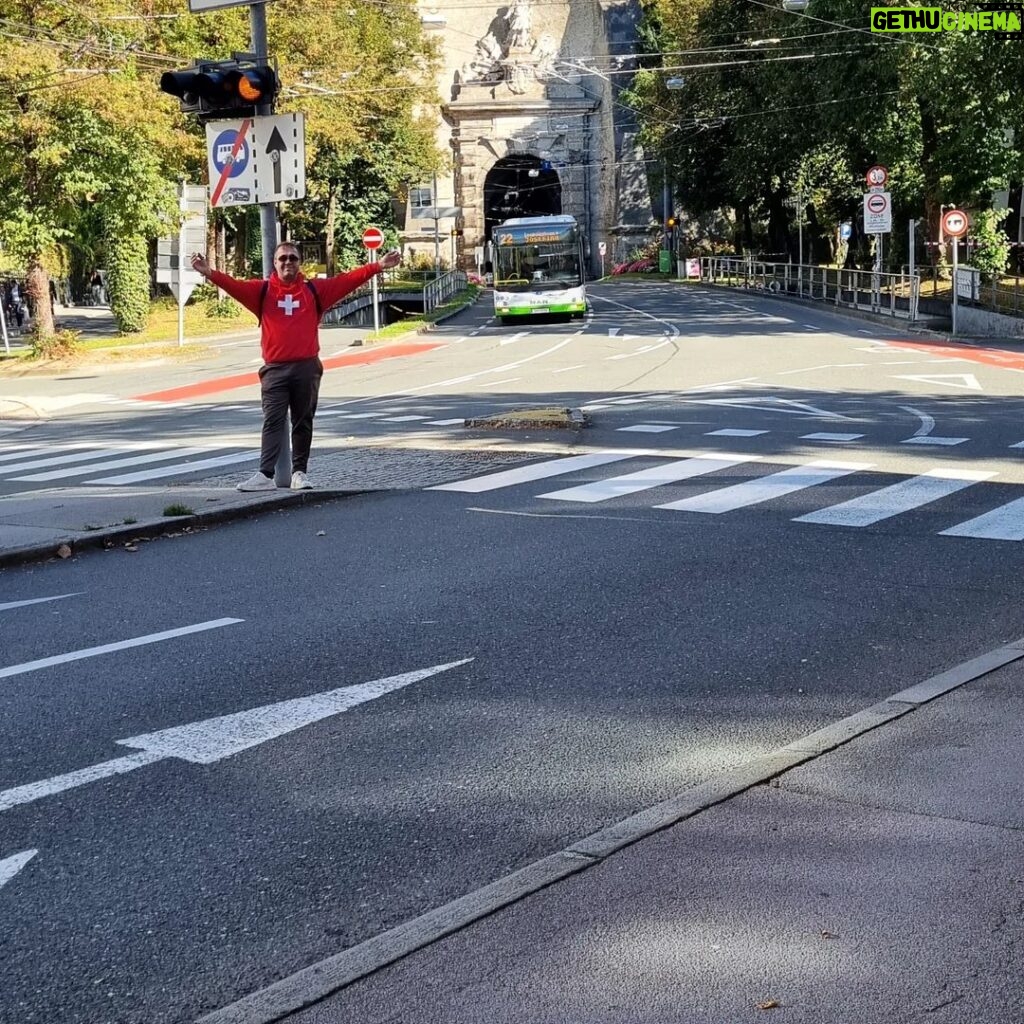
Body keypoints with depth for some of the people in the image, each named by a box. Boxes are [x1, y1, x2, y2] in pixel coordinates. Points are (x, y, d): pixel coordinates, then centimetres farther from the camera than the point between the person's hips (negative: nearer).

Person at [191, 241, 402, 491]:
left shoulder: (315, 289, 8)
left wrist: (378, 266, -2)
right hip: (275, 369, -1)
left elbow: (347, 281, 5)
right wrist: (210, 273, -24)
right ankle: (265, 475, -10)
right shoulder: (262, 290, 6)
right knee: (272, 422, -4)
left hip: (307, 368, 1)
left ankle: (299, 473, 16)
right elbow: (235, 286, -7)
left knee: (303, 423, 8)